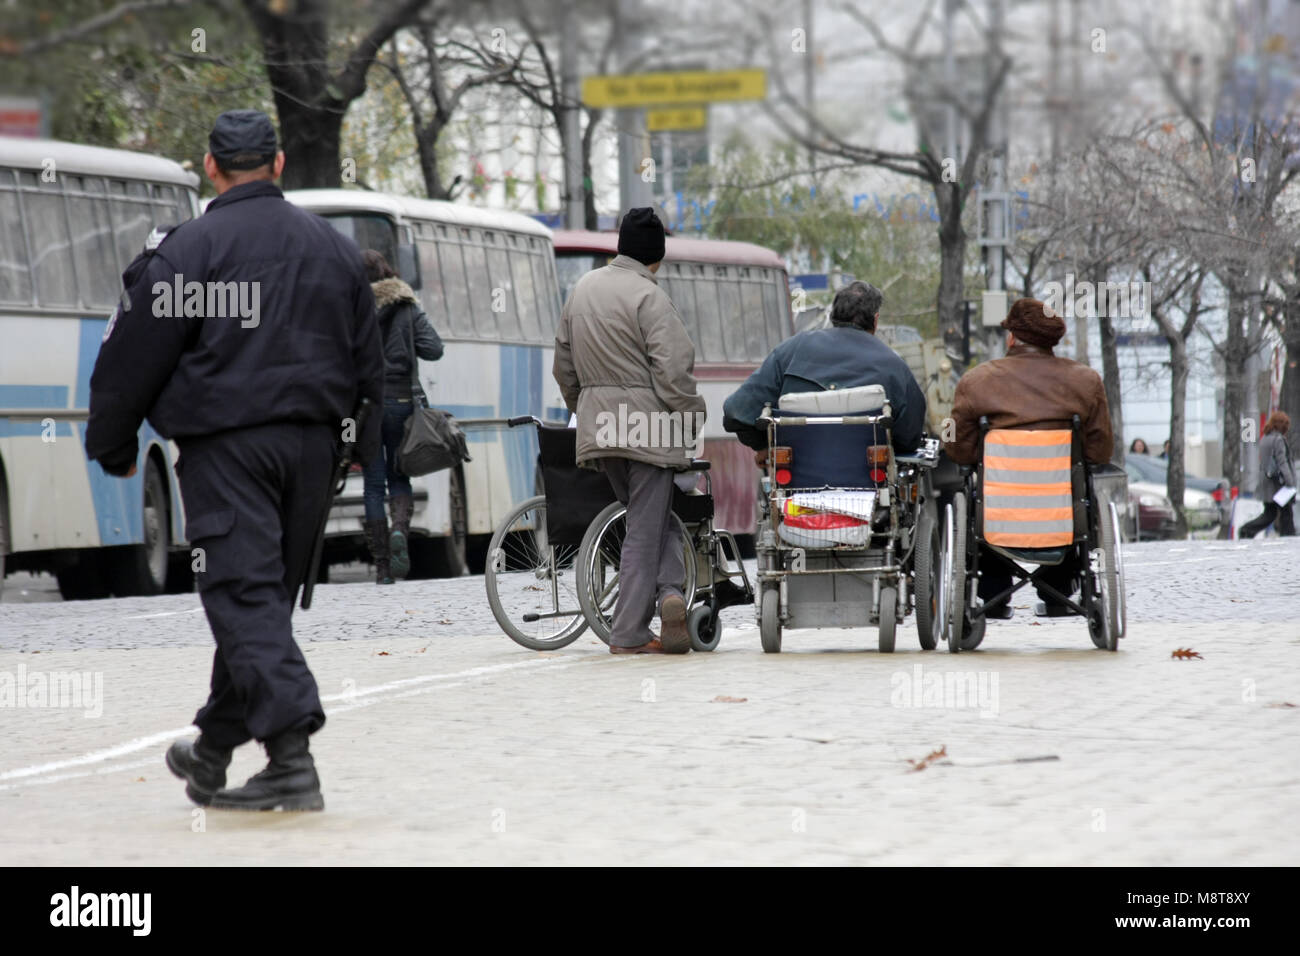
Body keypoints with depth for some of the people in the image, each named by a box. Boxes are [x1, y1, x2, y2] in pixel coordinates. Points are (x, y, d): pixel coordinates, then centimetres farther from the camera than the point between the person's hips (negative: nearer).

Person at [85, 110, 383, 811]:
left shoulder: (189, 249, -7)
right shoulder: (334, 248, 13)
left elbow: (134, 357, -5)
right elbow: (368, 362, 20)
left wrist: (113, 445, 7)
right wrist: (359, 442, 28)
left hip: (227, 446, -6)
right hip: (311, 447, 6)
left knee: (244, 594, -10)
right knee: (265, 593, 14)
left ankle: (291, 757, -23)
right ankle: (214, 749, 26)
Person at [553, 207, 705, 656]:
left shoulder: (583, 289, 11)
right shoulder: (649, 296, -13)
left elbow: (564, 364, 20)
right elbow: (672, 369, -18)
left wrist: (583, 409, 31)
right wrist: (690, 419, -4)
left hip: (598, 425, 7)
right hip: (646, 424, -7)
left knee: (653, 517, 16)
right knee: (646, 527, -1)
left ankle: (668, 590, 1)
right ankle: (628, 634, -5)